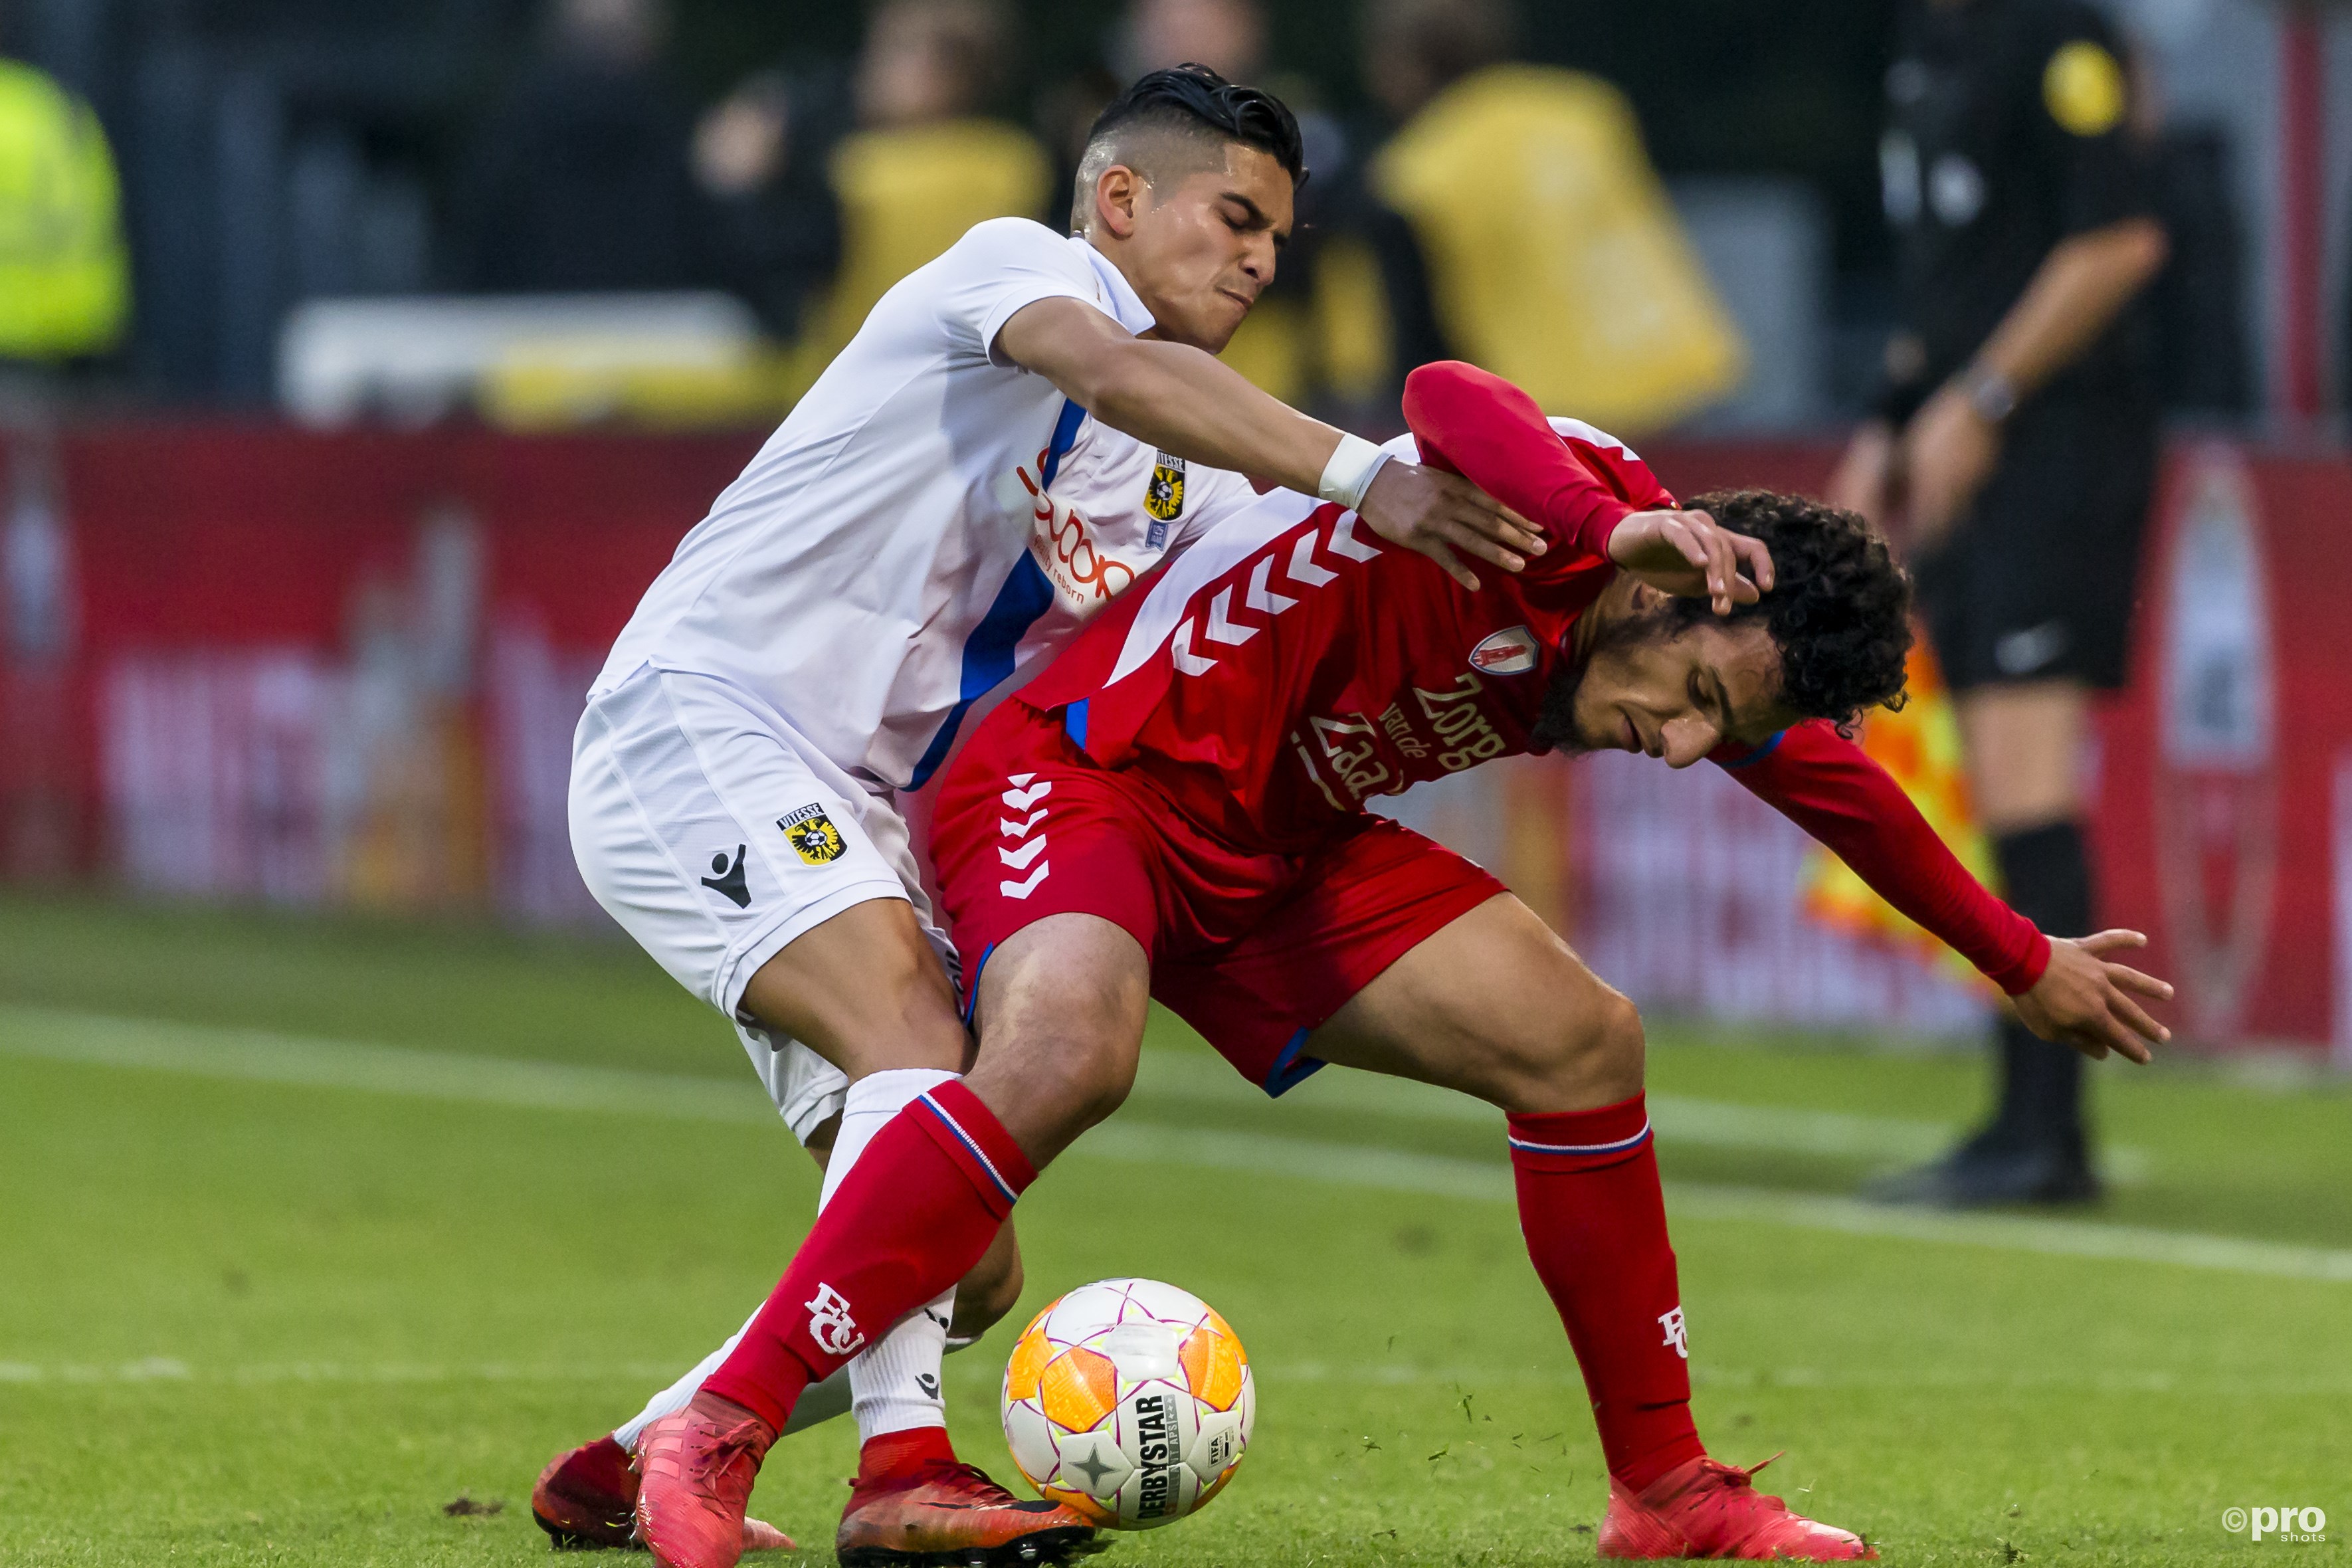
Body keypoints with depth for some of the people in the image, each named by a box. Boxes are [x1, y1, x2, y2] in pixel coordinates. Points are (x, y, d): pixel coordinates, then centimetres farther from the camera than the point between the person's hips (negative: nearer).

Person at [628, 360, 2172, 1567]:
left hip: (1275, 851, 9)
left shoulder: (1710, 663, 3)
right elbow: (1446, 401, -47)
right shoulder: (1559, 501, -23)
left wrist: (2027, 964, 33)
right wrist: (1618, 525, -63)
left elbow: (1838, 786, 23)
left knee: (1581, 1041, 0)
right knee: (1070, 1052, -35)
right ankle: (718, 1438, -34)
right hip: (1089, 770, -9)